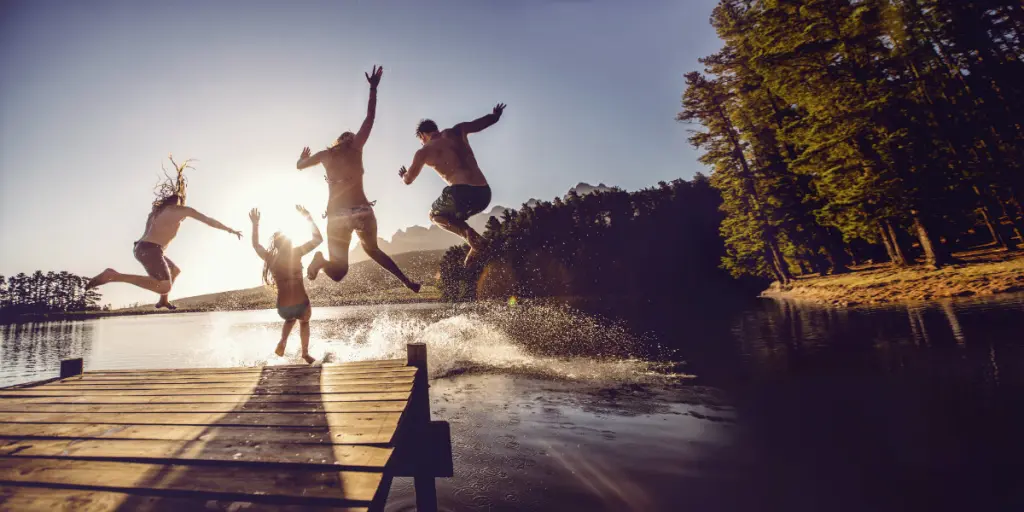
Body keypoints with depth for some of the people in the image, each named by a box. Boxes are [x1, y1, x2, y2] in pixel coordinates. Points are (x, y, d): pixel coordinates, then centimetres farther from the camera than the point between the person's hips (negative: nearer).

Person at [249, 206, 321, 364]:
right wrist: (308, 217, 7)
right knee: (304, 321, 32)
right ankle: (305, 353, 34)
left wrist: (255, 224, 28)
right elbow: (318, 238, 3)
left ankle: (282, 342, 18)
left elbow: (256, 245, 24)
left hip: (283, 309, 3)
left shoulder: (270, 258, 3)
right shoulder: (296, 253, -6)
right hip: (302, 305, -3)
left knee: (290, 318, 39)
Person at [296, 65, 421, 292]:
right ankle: (406, 281, 17)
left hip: (337, 216, 1)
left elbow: (299, 165, 24)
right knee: (372, 249, 28)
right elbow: (370, 117, 14)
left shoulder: (326, 154, 11)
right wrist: (373, 88, 23)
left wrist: (303, 156, 45)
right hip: (362, 212, -1)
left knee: (338, 272, 13)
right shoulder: (356, 147, 7)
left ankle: (322, 260, -21)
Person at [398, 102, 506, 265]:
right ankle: (475, 240, 9)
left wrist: (403, 174, 50)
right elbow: (483, 122, 28)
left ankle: (474, 239, -1)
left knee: (435, 215, 25)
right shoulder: (456, 131, 19)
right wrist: (496, 114, 52)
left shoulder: (424, 151, 11)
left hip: (463, 191, -6)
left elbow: (408, 180, 25)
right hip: (484, 193, 6)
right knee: (453, 217, 34)